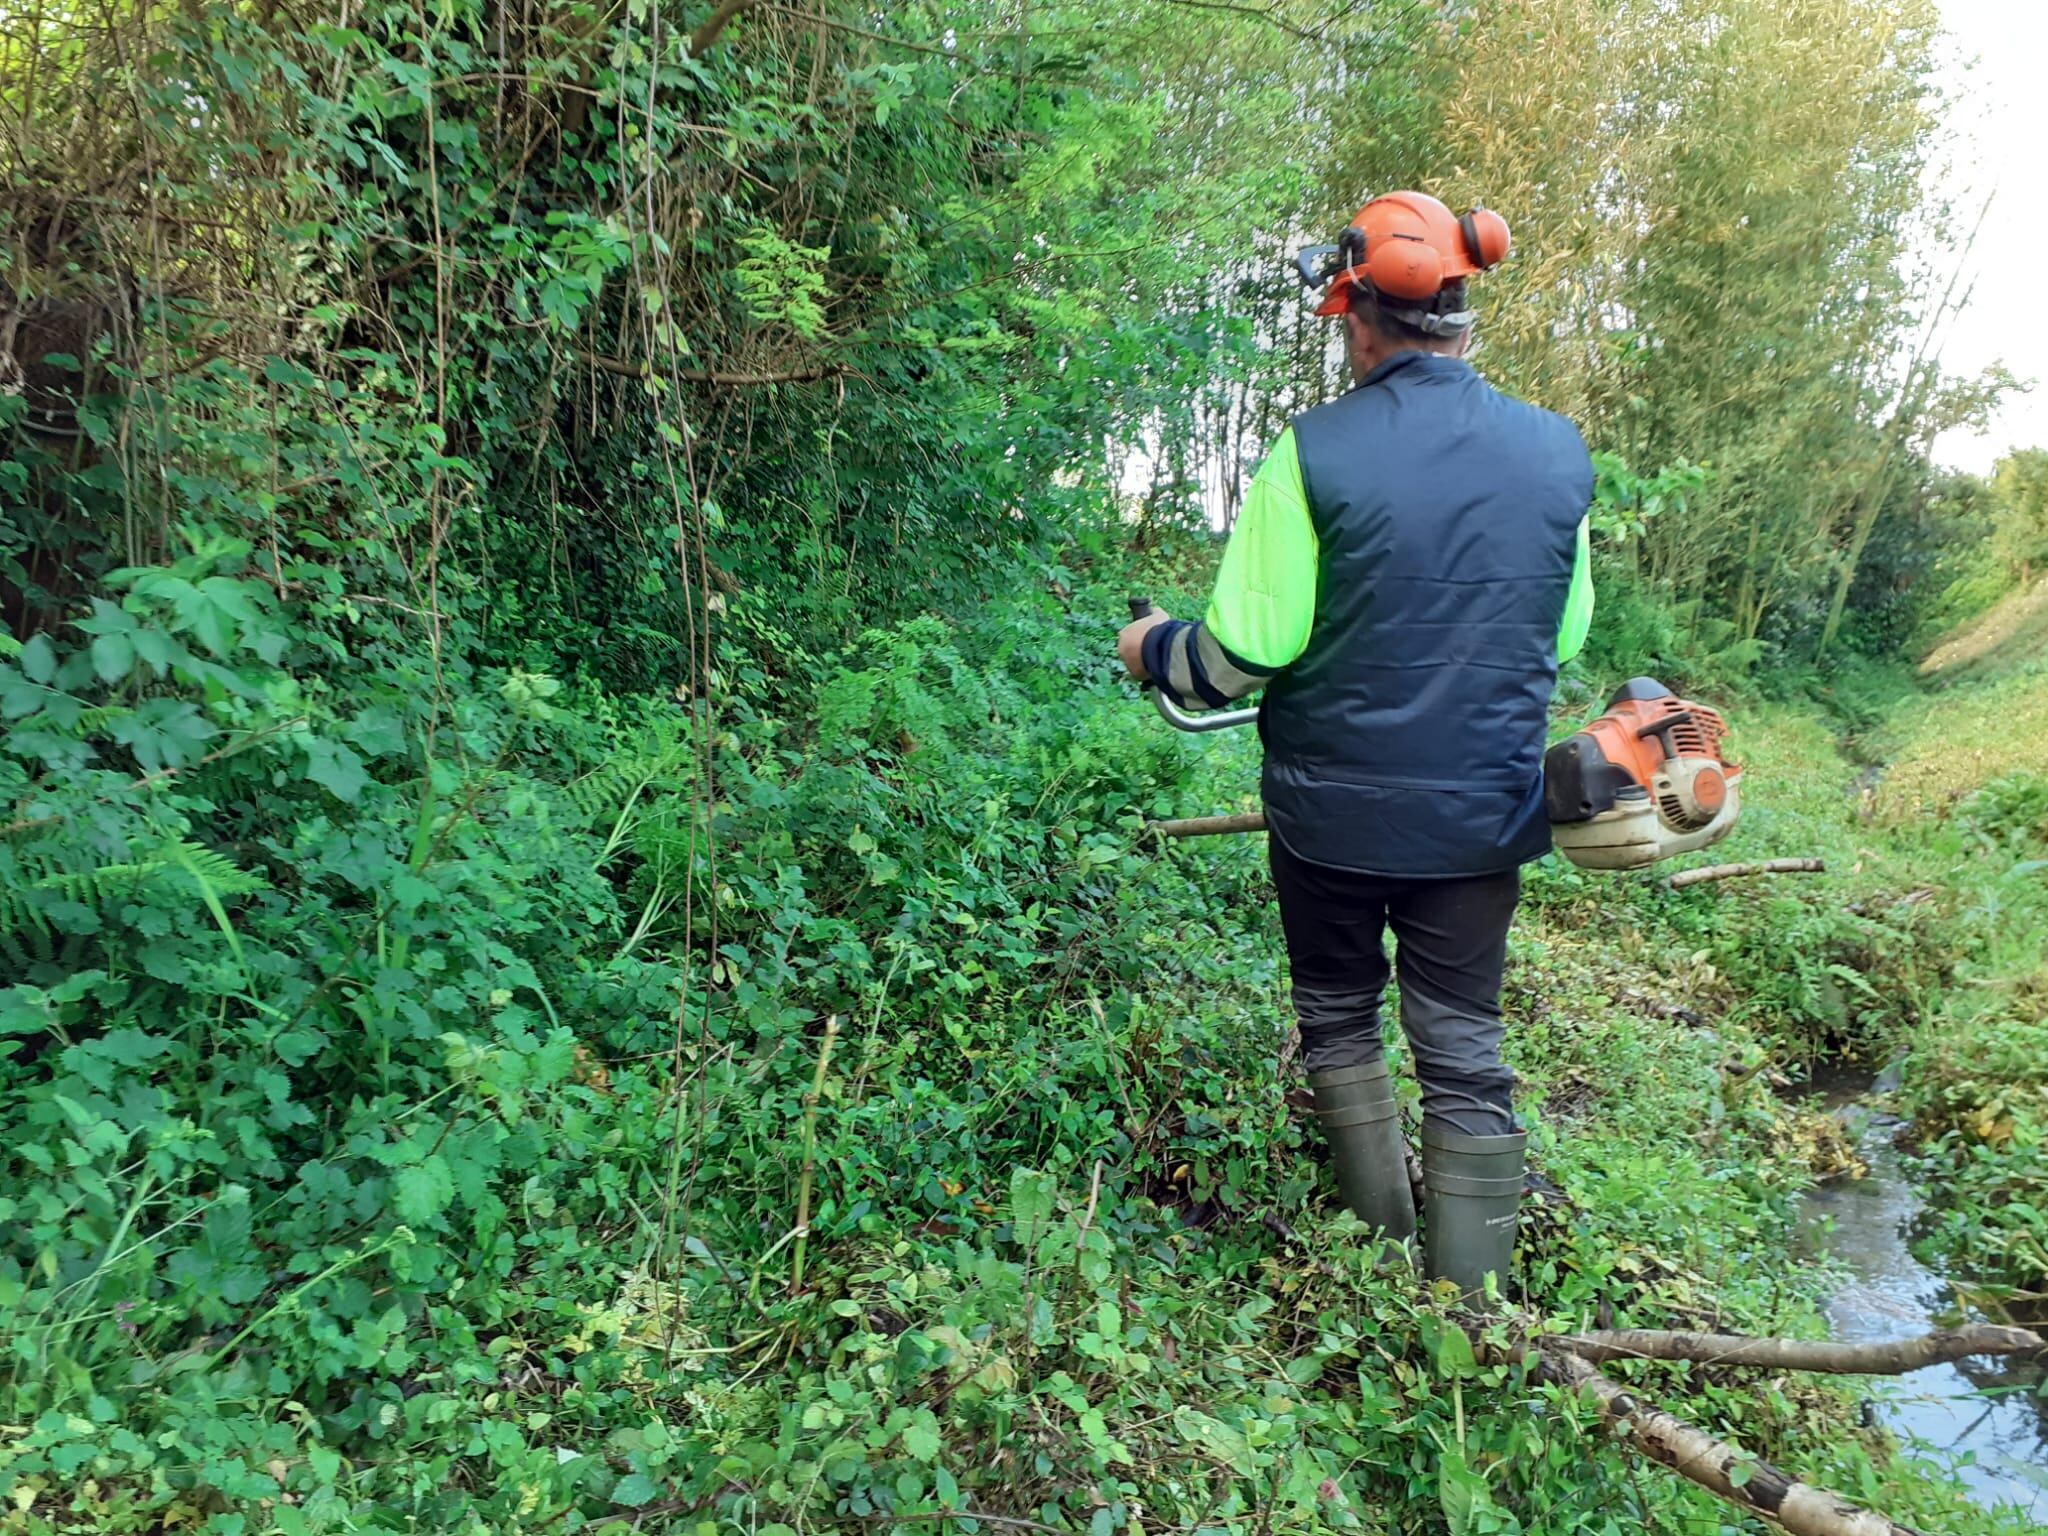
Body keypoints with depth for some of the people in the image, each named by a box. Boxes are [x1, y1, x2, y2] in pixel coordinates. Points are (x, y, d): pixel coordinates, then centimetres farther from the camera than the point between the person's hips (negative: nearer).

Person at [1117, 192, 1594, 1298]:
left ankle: (1383, 1242, 34)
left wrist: (1153, 650, 4)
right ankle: (1468, 1304, 20)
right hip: (1484, 815, 3)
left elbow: (1245, 650, -16)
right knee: (1464, 1048, 12)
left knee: (1338, 1019, 21)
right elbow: (1565, 636, 10)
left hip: (1333, 810, -2)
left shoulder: (1315, 451, -16)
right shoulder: (1557, 453, -2)